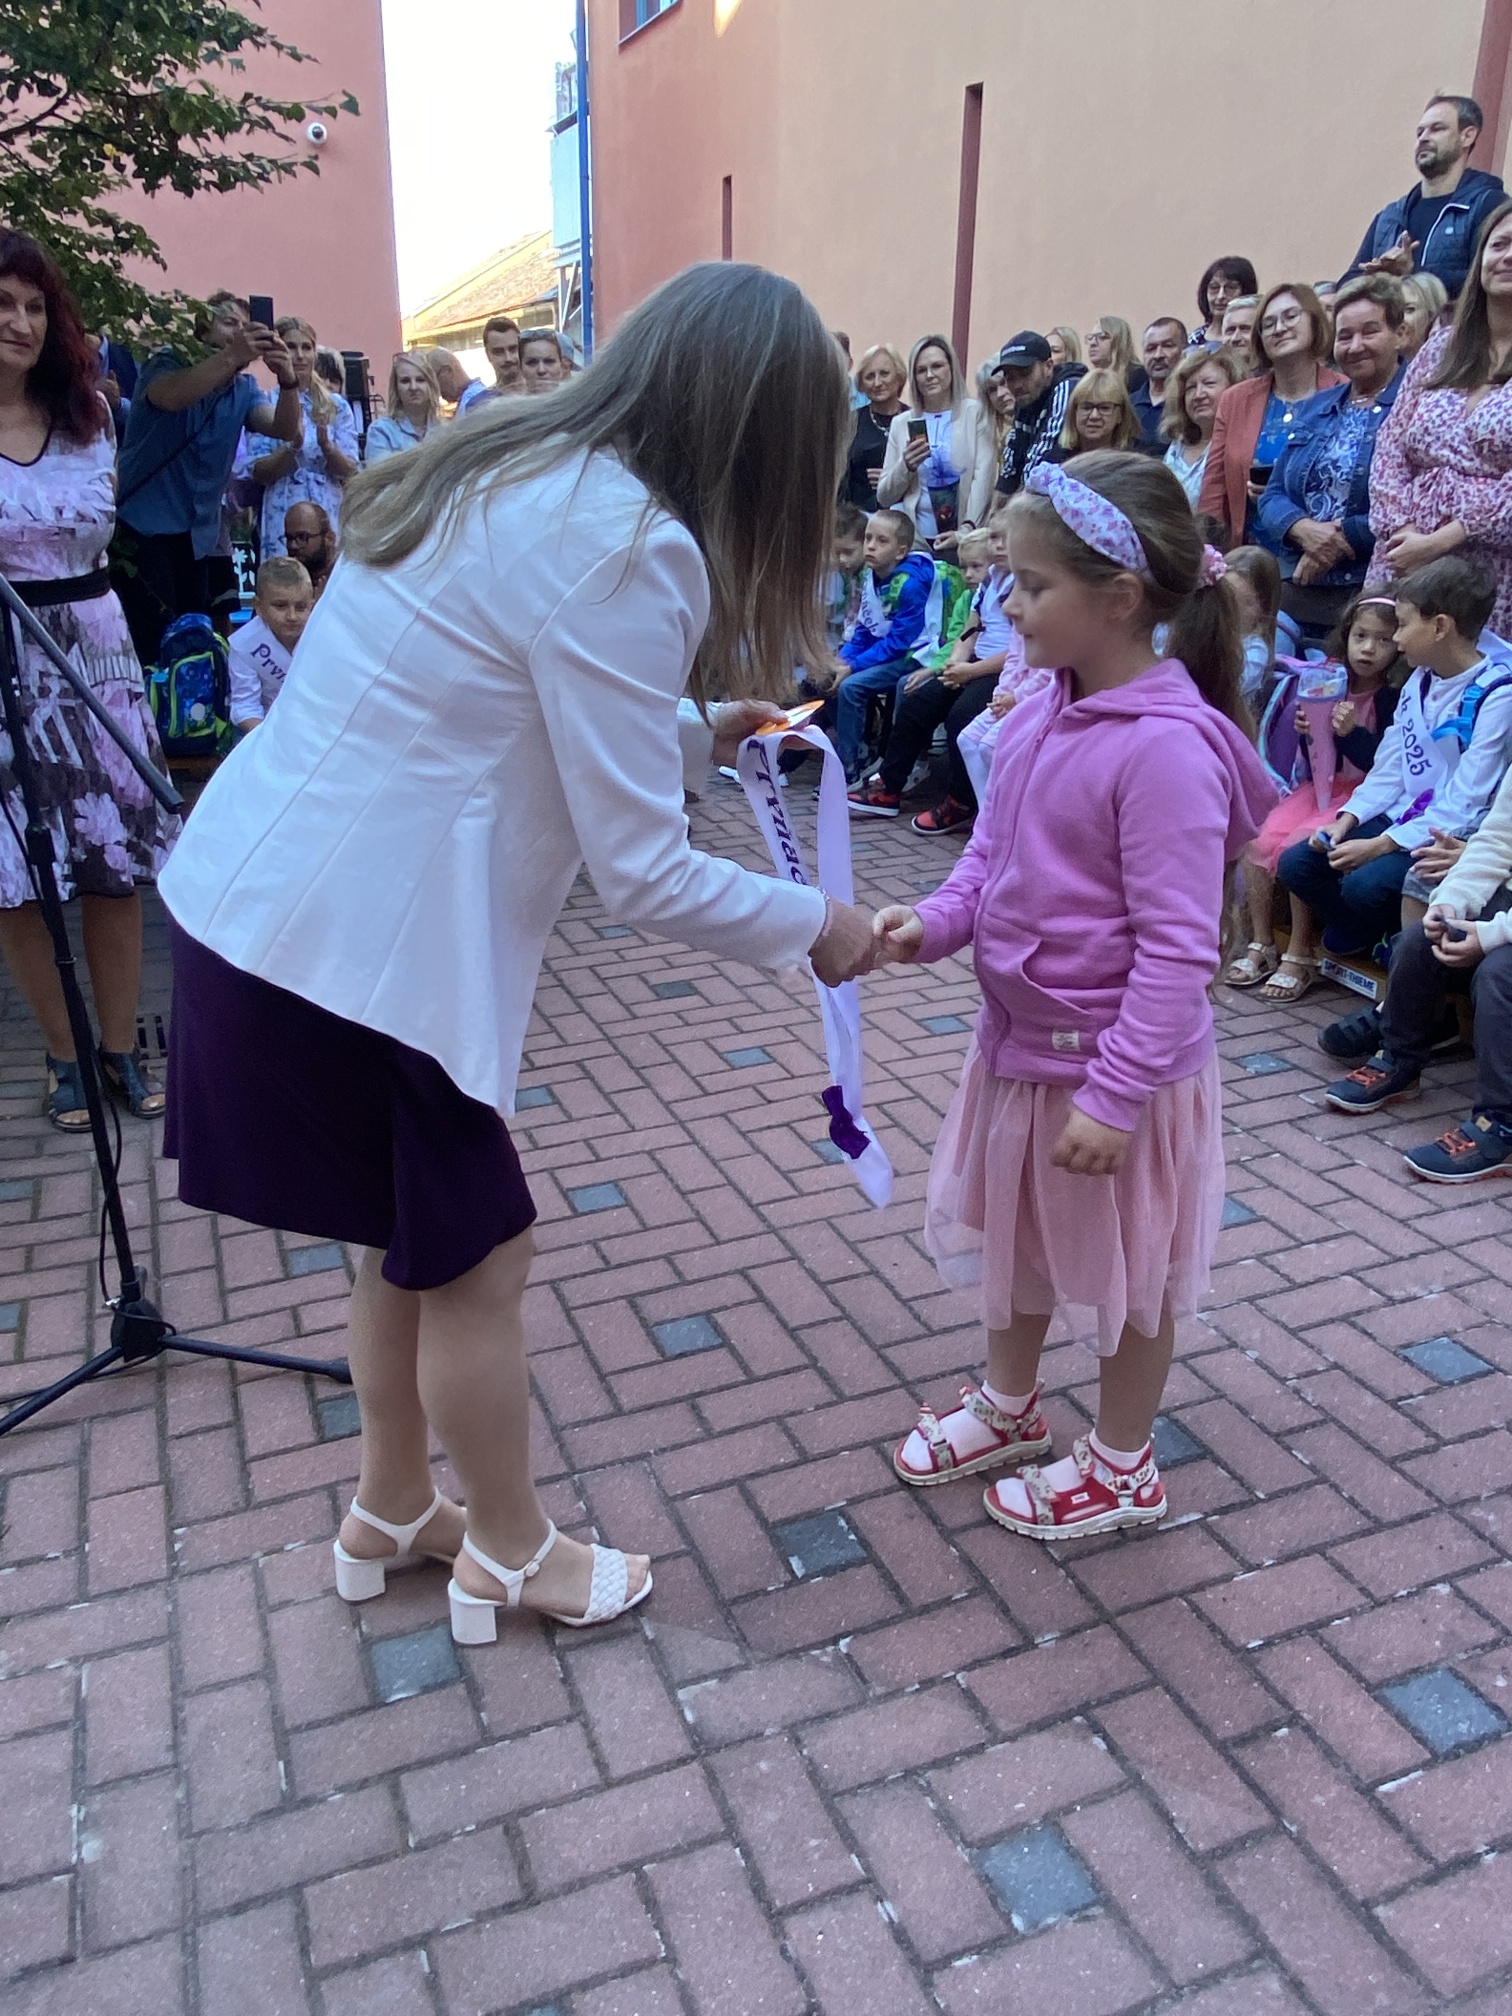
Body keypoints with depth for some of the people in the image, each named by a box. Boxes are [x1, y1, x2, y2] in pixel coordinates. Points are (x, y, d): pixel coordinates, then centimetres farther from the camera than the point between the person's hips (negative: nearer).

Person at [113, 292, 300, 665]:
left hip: (198, 533, 6)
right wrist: (230, 357, -44)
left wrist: (288, 382, -31)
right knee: (155, 645, -13)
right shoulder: (166, 364, -6)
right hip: (142, 526, -6)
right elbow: (170, 397, -31)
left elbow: (284, 430, -11)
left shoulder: (244, 388, 7)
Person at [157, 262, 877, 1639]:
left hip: (256, 896, 9)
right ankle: (508, 1554, 34)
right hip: (355, 948, -9)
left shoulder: (509, 467, 10)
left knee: (418, 1236, 22)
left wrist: (693, 732, 23)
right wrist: (813, 924, -2)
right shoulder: (630, 546, -19)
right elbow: (638, 872, -17)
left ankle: (391, 1511, 43)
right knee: (476, 1254, 10)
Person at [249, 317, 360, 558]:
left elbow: (349, 472, 3)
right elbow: (258, 474, -4)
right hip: (282, 519, -2)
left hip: (330, 518, 2)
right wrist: (292, 446, -19)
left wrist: (325, 444, -15)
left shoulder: (337, 407, 9)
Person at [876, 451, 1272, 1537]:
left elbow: (1179, 948, -26)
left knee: (1130, 1268, 15)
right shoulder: (1040, 714, -1)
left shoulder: (1167, 747, -26)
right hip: (1020, 1038, 8)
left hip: (1114, 1061, -8)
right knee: (1018, 1237, 26)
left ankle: (1122, 1469, 38)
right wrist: (932, 922, -10)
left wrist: (1116, 1094, -25)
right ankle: (1009, 1408, 50)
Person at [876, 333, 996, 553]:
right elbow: (883, 498, 11)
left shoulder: (975, 413, 6)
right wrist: (906, 467, -8)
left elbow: (983, 476, -5)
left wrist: (967, 528, -19)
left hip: (964, 539, -2)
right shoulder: (902, 423, 11)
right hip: (915, 538, 2)